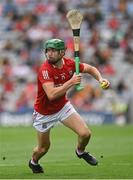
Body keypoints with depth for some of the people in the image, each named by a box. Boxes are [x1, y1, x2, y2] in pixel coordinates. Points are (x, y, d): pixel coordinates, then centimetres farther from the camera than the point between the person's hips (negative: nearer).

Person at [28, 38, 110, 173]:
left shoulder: (70, 64, -13)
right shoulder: (45, 70, -31)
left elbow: (90, 69, 5)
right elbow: (51, 95, -41)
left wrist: (100, 79, -13)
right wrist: (71, 82, -40)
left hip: (63, 107, 4)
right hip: (44, 113, -4)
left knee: (85, 134, -10)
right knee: (43, 148, 9)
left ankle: (80, 151, 25)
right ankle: (33, 162, 45)